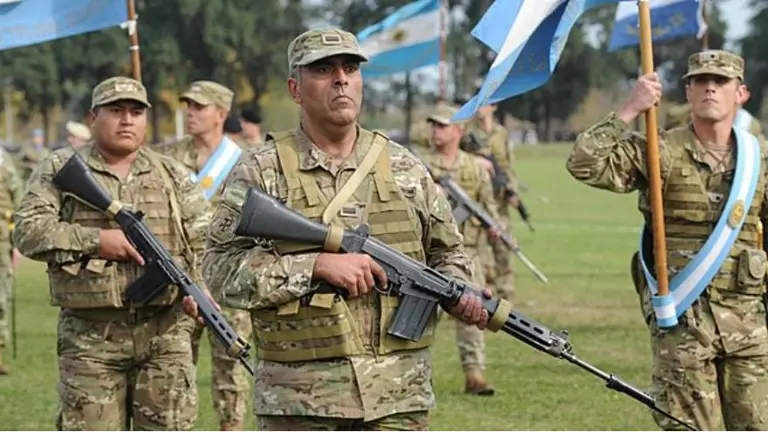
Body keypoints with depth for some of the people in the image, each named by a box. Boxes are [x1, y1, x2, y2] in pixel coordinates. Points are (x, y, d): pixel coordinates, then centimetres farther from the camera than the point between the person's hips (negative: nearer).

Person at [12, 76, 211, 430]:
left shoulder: (172, 175, 13)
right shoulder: (61, 169, 6)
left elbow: (208, 239, 11)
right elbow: (28, 230, -5)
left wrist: (197, 286, -8)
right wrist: (95, 240, -15)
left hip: (165, 334, 2)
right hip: (90, 336, -2)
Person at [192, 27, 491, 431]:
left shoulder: (404, 168, 11)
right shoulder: (260, 171, 0)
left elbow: (446, 252, 20)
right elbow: (221, 271, -7)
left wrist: (458, 295, -2)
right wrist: (317, 266, -17)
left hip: (398, 396, 2)